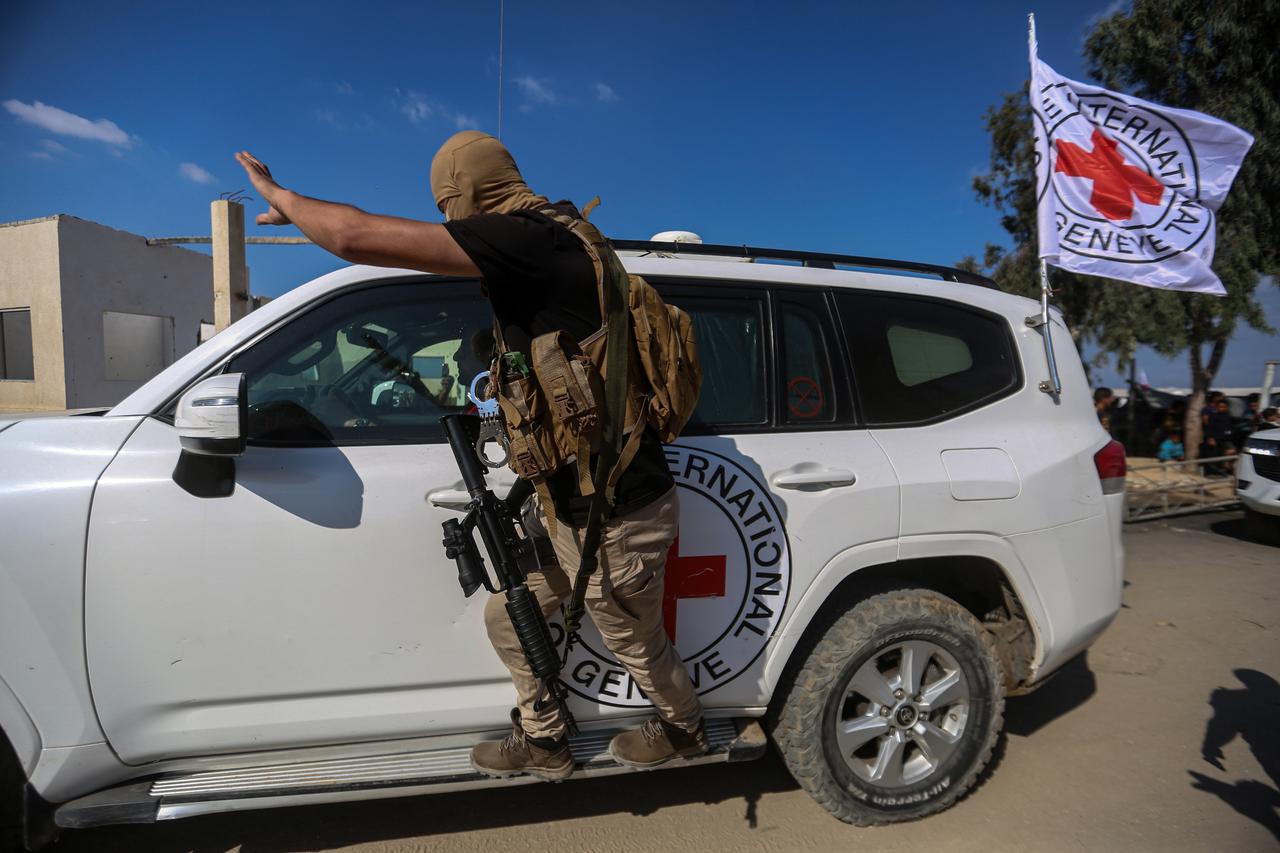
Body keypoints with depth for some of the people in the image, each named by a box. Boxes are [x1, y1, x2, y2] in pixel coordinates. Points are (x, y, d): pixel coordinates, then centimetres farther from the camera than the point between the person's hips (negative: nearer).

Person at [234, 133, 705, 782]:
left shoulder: (521, 239, -24)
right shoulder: (554, 237, 6)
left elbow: (354, 236, -25)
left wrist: (279, 197, -5)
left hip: (614, 516, -9)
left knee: (637, 646, 18)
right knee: (508, 619, 21)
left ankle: (683, 732, 48)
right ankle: (543, 743, 43)